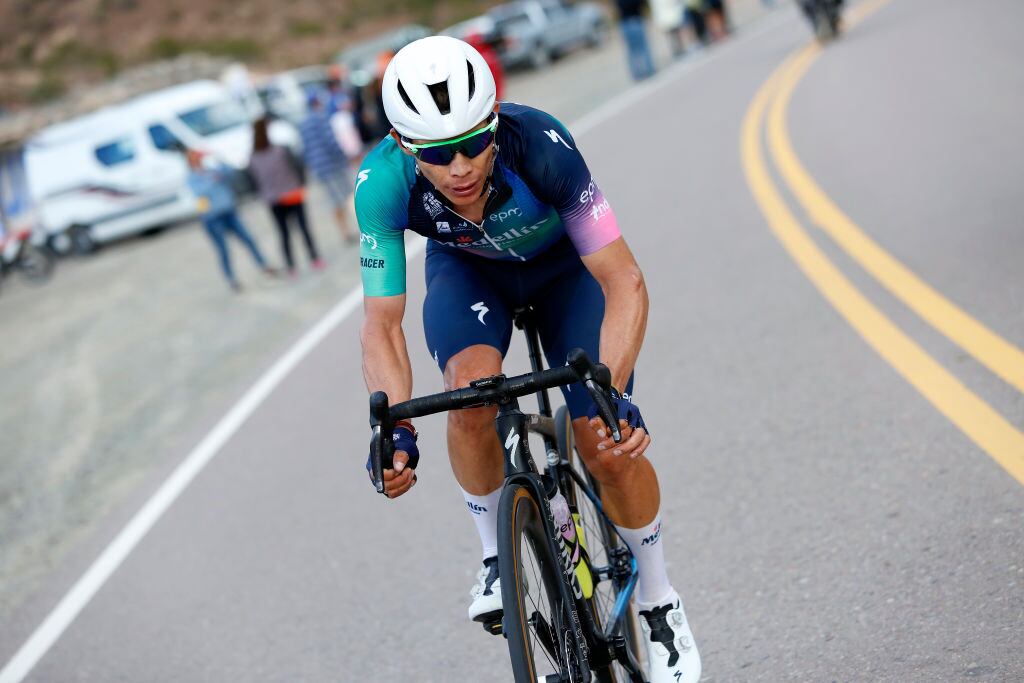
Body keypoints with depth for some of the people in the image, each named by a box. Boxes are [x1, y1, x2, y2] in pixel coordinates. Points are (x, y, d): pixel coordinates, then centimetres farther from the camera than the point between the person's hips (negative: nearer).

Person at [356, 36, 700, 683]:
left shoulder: (540, 144, -40)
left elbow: (626, 286, -38)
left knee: (609, 445, -15)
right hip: (467, 271, 1)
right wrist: (395, 428, -43)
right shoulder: (383, 182, -34)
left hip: (566, 263, -1)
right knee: (472, 388, -31)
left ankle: (660, 604, 11)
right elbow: (382, 325, -27)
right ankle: (496, 555, -4)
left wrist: (614, 393, -51)